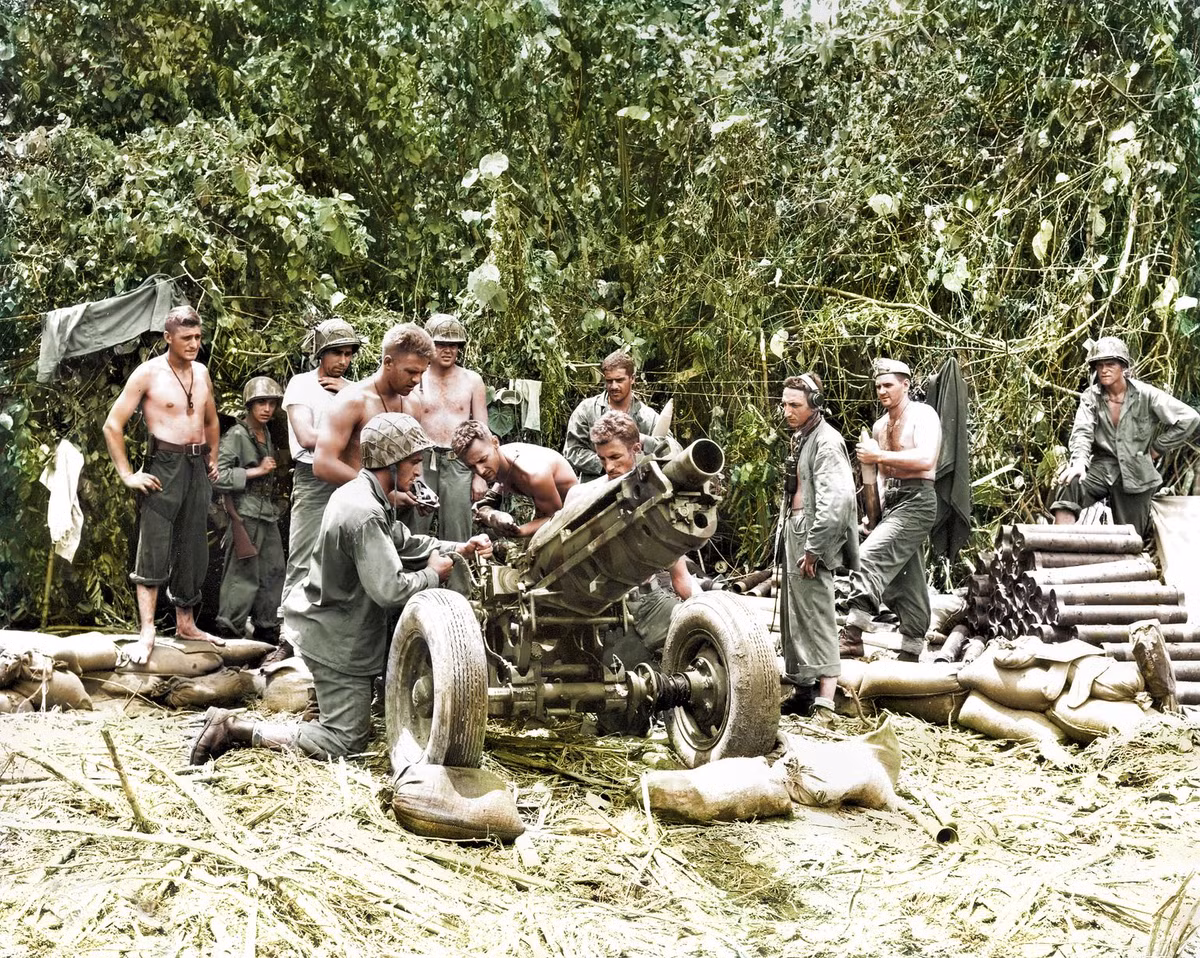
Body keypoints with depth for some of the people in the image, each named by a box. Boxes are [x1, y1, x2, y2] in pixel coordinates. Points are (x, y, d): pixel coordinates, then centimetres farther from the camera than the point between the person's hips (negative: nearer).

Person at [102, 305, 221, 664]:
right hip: (164, 466, -6)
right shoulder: (149, 373, -8)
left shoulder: (202, 373, 11)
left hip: (197, 469, 6)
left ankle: (186, 624, 20)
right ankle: (146, 632, -10)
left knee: (192, 551, 10)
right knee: (154, 550, -10)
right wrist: (127, 474, -11)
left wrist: (213, 458, 16)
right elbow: (112, 425, -7)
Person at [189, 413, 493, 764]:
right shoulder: (366, 515, -28)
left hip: (322, 616, 10)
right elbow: (389, 590, -31)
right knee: (346, 741, -3)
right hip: (337, 639, -10)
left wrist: (457, 548, 4)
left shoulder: (355, 492, 4)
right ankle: (235, 728, -5)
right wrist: (433, 575, -14)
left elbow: (401, 541, 15)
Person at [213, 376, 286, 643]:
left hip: (268, 514, 8)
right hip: (246, 513, -8)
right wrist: (257, 471, -16)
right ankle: (230, 630, 1)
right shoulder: (236, 436, -11)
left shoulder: (266, 434, 13)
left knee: (273, 572, 10)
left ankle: (267, 629, 20)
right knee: (244, 574, -7)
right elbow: (219, 477, -19)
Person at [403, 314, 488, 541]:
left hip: (459, 464, 0)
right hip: (422, 462, 0)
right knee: (413, 534, -1)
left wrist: (480, 476, 1)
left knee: (456, 537, 3)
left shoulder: (472, 381, 7)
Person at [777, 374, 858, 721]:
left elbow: (835, 500, -24)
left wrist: (813, 548, -23)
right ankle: (801, 689, 26)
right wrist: (788, 533, 13)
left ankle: (824, 703, -8)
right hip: (795, 535, 10)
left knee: (816, 618, -9)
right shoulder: (800, 438, 14)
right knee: (794, 616, 16)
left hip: (813, 538, -10)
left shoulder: (826, 442, -16)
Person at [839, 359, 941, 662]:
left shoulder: (923, 415, -7)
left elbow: (926, 460, -22)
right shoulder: (880, 426, 17)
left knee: (870, 556, -22)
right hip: (892, 501, 9)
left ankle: (853, 636, -26)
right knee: (906, 581, 10)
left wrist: (880, 456, -20)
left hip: (917, 501, -9)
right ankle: (911, 651, 15)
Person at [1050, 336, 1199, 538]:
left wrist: (1157, 448, -4)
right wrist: (1079, 462, -33)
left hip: (1135, 474, -1)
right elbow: (1082, 432, -13)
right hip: (1103, 466, 1)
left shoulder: (1145, 395, -8)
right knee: (1069, 486, -31)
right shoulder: (1090, 397, 0)